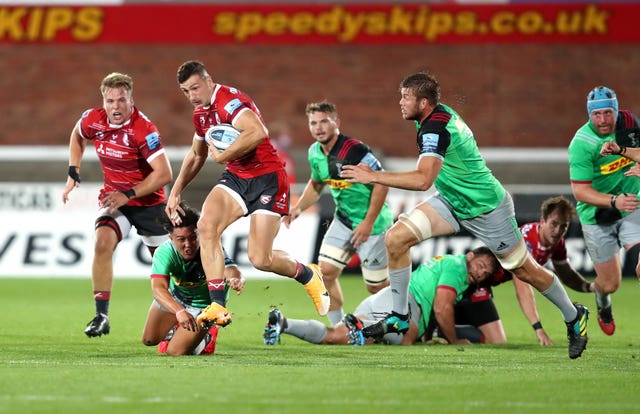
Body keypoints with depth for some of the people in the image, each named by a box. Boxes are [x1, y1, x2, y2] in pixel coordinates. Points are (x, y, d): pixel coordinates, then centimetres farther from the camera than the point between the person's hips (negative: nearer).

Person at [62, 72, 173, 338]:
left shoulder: (143, 129, -24)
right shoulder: (93, 120, -9)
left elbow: (164, 174, -26)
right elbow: (77, 135, 17)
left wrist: (128, 195, -27)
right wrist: (73, 173, 8)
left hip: (149, 202, -3)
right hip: (113, 197, 3)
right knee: (103, 243, -23)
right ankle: (101, 316, -23)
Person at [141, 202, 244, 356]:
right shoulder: (165, 252, -34)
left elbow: (230, 269, -56)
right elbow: (158, 287, -48)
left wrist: (236, 280, -83)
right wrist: (180, 312, -66)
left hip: (203, 305, -3)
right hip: (174, 298, 3)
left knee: (176, 351, -10)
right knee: (149, 340, 15)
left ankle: (206, 336, 20)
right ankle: (176, 330, 47)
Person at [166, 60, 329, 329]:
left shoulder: (229, 100, -20)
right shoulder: (200, 113, 10)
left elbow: (258, 132, -39)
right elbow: (196, 155, 27)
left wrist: (222, 155, -26)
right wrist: (176, 192, 21)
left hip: (267, 178, -8)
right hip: (236, 177, 8)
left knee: (260, 259, -9)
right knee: (206, 226, -20)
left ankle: (308, 275, 25)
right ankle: (217, 306, -18)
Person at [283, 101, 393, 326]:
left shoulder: (355, 151, -25)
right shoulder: (315, 152, 1)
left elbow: (382, 183, -23)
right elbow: (316, 183, 20)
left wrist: (368, 223, -24)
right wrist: (299, 208, 3)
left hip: (371, 223, -7)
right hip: (343, 221, 7)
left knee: (376, 286, -1)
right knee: (326, 271, -5)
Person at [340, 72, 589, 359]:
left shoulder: (435, 129, -31)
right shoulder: (440, 113, -4)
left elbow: (423, 180, -43)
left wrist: (373, 176, -41)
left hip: (487, 208, -9)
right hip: (451, 201, 9)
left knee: (524, 271, 5)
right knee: (396, 238, -8)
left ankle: (574, 318, 28)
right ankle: (399, 317, 3)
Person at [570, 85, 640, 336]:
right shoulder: (581, 144, -24)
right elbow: (580, 191, -23)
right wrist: (614, 201, -38)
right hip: (597, 217, -3)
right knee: (609, 283, 8)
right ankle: (603, 307, 44)